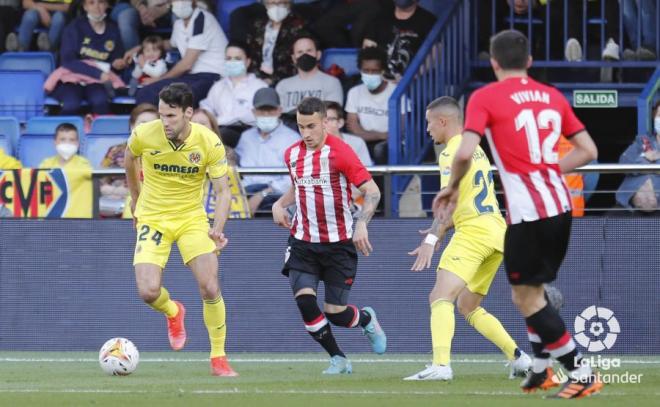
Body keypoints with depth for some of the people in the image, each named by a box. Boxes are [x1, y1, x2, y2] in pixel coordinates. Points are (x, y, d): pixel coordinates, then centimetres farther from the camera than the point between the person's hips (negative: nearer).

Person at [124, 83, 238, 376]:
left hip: (192, 218, 0)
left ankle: (218, 359, 4)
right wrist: (135, 197, 19)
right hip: (153, 218, 0)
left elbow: (222, 190, -12)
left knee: (210, 288, -14)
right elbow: (129, 158, 9)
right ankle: (173, 313, 24)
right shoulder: (144, 135, -16)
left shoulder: (209, 143, -17)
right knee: (148, 292, -15)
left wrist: (217, 229, -28)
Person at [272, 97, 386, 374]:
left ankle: (367, 319, 34)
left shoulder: (339, 152, -12)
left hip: (338, 244, -4)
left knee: (336, 313, -4)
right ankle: (338, 360, 2)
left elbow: (372, 191, -14)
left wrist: (361, 224, -28)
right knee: (304, 299, -16)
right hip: (302, 242, 4)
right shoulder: (292, 154, 6)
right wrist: (280, 204, 7)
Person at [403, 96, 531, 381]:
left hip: (473, 231, -9)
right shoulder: (476, 150, 22)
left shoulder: (452, 152, -7)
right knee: (468, 307, 18)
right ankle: (518, 357, 10)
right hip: (496, 232, 9)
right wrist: (441, 231, 29)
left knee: (440, 297, -17)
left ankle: (441, 365, -35)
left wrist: (431, 239, -21)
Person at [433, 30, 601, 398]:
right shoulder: (553, 96, 10)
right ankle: (541, 369, 25)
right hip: (560, 205, 6)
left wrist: (452, 189, 1)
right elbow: (588, 151, 11)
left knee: (526, 296, 2)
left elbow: (465, 153, -17)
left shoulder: (485, 98, -5)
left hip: (527, 212, -6)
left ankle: (582, 373, -2)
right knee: (533, 290, 22)